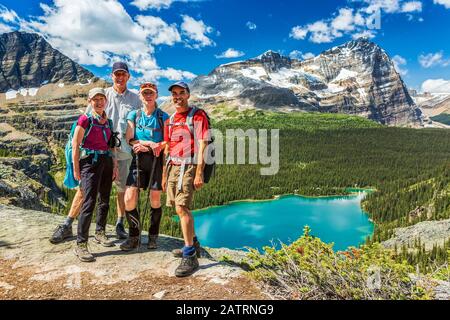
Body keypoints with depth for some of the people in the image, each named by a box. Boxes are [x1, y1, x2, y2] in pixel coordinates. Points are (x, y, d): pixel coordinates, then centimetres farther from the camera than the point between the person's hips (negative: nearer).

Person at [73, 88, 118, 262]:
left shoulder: (108, 121, 13)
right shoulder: (85, 119, -5)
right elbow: (75, 144, -6)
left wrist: (115, 165, 10)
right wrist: (76, 169, -9)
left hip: (107, 161, 7)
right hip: (90, 161, -6)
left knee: (104, 200, 13)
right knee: (89, 202, -11)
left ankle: (100, 233, 30)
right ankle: (81, 244, -5)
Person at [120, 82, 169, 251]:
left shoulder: (163, 117, 5)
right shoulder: (134, 115, 11)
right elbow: (129, 140, 4)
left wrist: (144, 145, -12)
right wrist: (150, 143, -9)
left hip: (156, 159, -1)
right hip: (138, 160, 2)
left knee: (155, 199, 2)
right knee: (129, 198, -8)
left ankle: (153, 237, 18)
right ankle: (134, 237, 9)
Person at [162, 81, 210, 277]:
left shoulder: (198, 115, -3)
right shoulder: (170, 121, 18)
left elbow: (202, 145, -10)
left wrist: (199, 173, -18)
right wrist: (164, 174, 17)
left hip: (188, 166, -7)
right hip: (172, 166, 7)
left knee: (182, 207, -17)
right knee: (180, 209, 12)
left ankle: (190, 257, -11)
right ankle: (191, 242, 31)